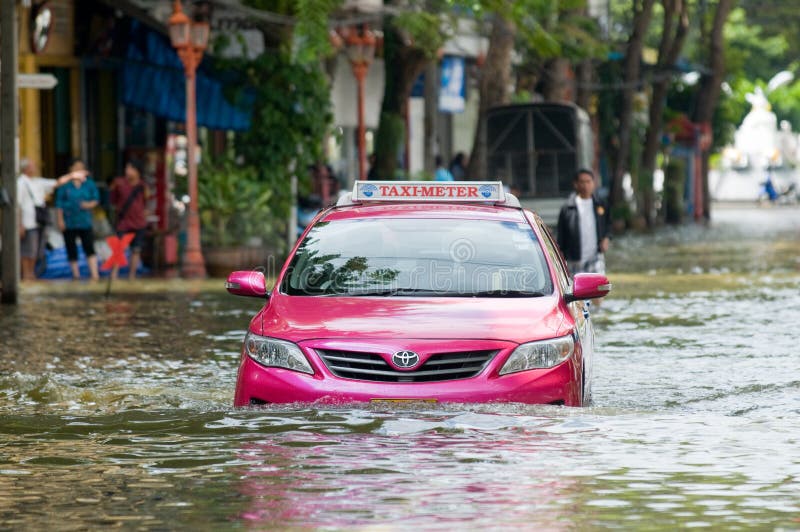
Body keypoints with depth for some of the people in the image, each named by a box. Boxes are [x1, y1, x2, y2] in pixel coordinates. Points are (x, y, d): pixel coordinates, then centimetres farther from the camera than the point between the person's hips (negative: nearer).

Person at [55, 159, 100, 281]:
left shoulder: (89, 183, 5)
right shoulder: (65, 184, -1)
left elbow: (96, 199, 11)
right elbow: (59, 203, 1)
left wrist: (89, 204, -11)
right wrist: (60, 220, -4)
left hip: (85, 222, 0)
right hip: (69, 223, 0)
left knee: (89, 248, -9)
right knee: (71, 249, 5)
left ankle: (94, 274, -12)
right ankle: (76, 274, 16)